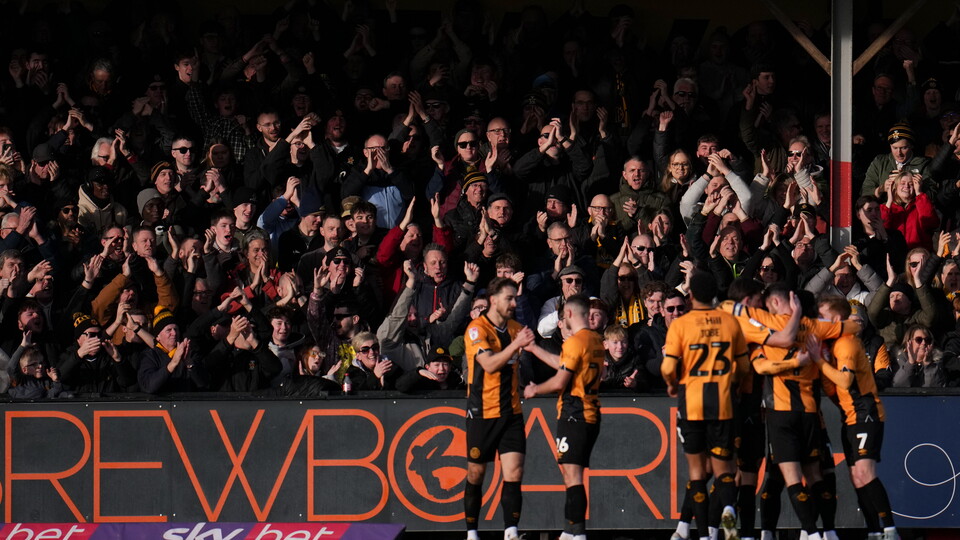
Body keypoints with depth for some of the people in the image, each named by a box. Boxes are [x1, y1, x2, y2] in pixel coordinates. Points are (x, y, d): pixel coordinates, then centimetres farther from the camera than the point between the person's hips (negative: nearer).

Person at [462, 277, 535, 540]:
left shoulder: (515, 328, 10)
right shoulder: (477, 329, -10)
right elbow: (489, 364, -24)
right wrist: (516, 345, -31)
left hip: (511, 410, 5)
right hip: (482, 412, -5)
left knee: (514, 471, -9)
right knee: (476, 473, 5)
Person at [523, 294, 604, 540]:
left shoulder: (575, 342, -13)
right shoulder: (596, 341, 13)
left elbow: (560, 381, -15)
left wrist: (534, 390, 3)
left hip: (573, 415, -9)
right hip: (592, 415, 9)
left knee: (572, 474, -11)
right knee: (571, 474, 15)